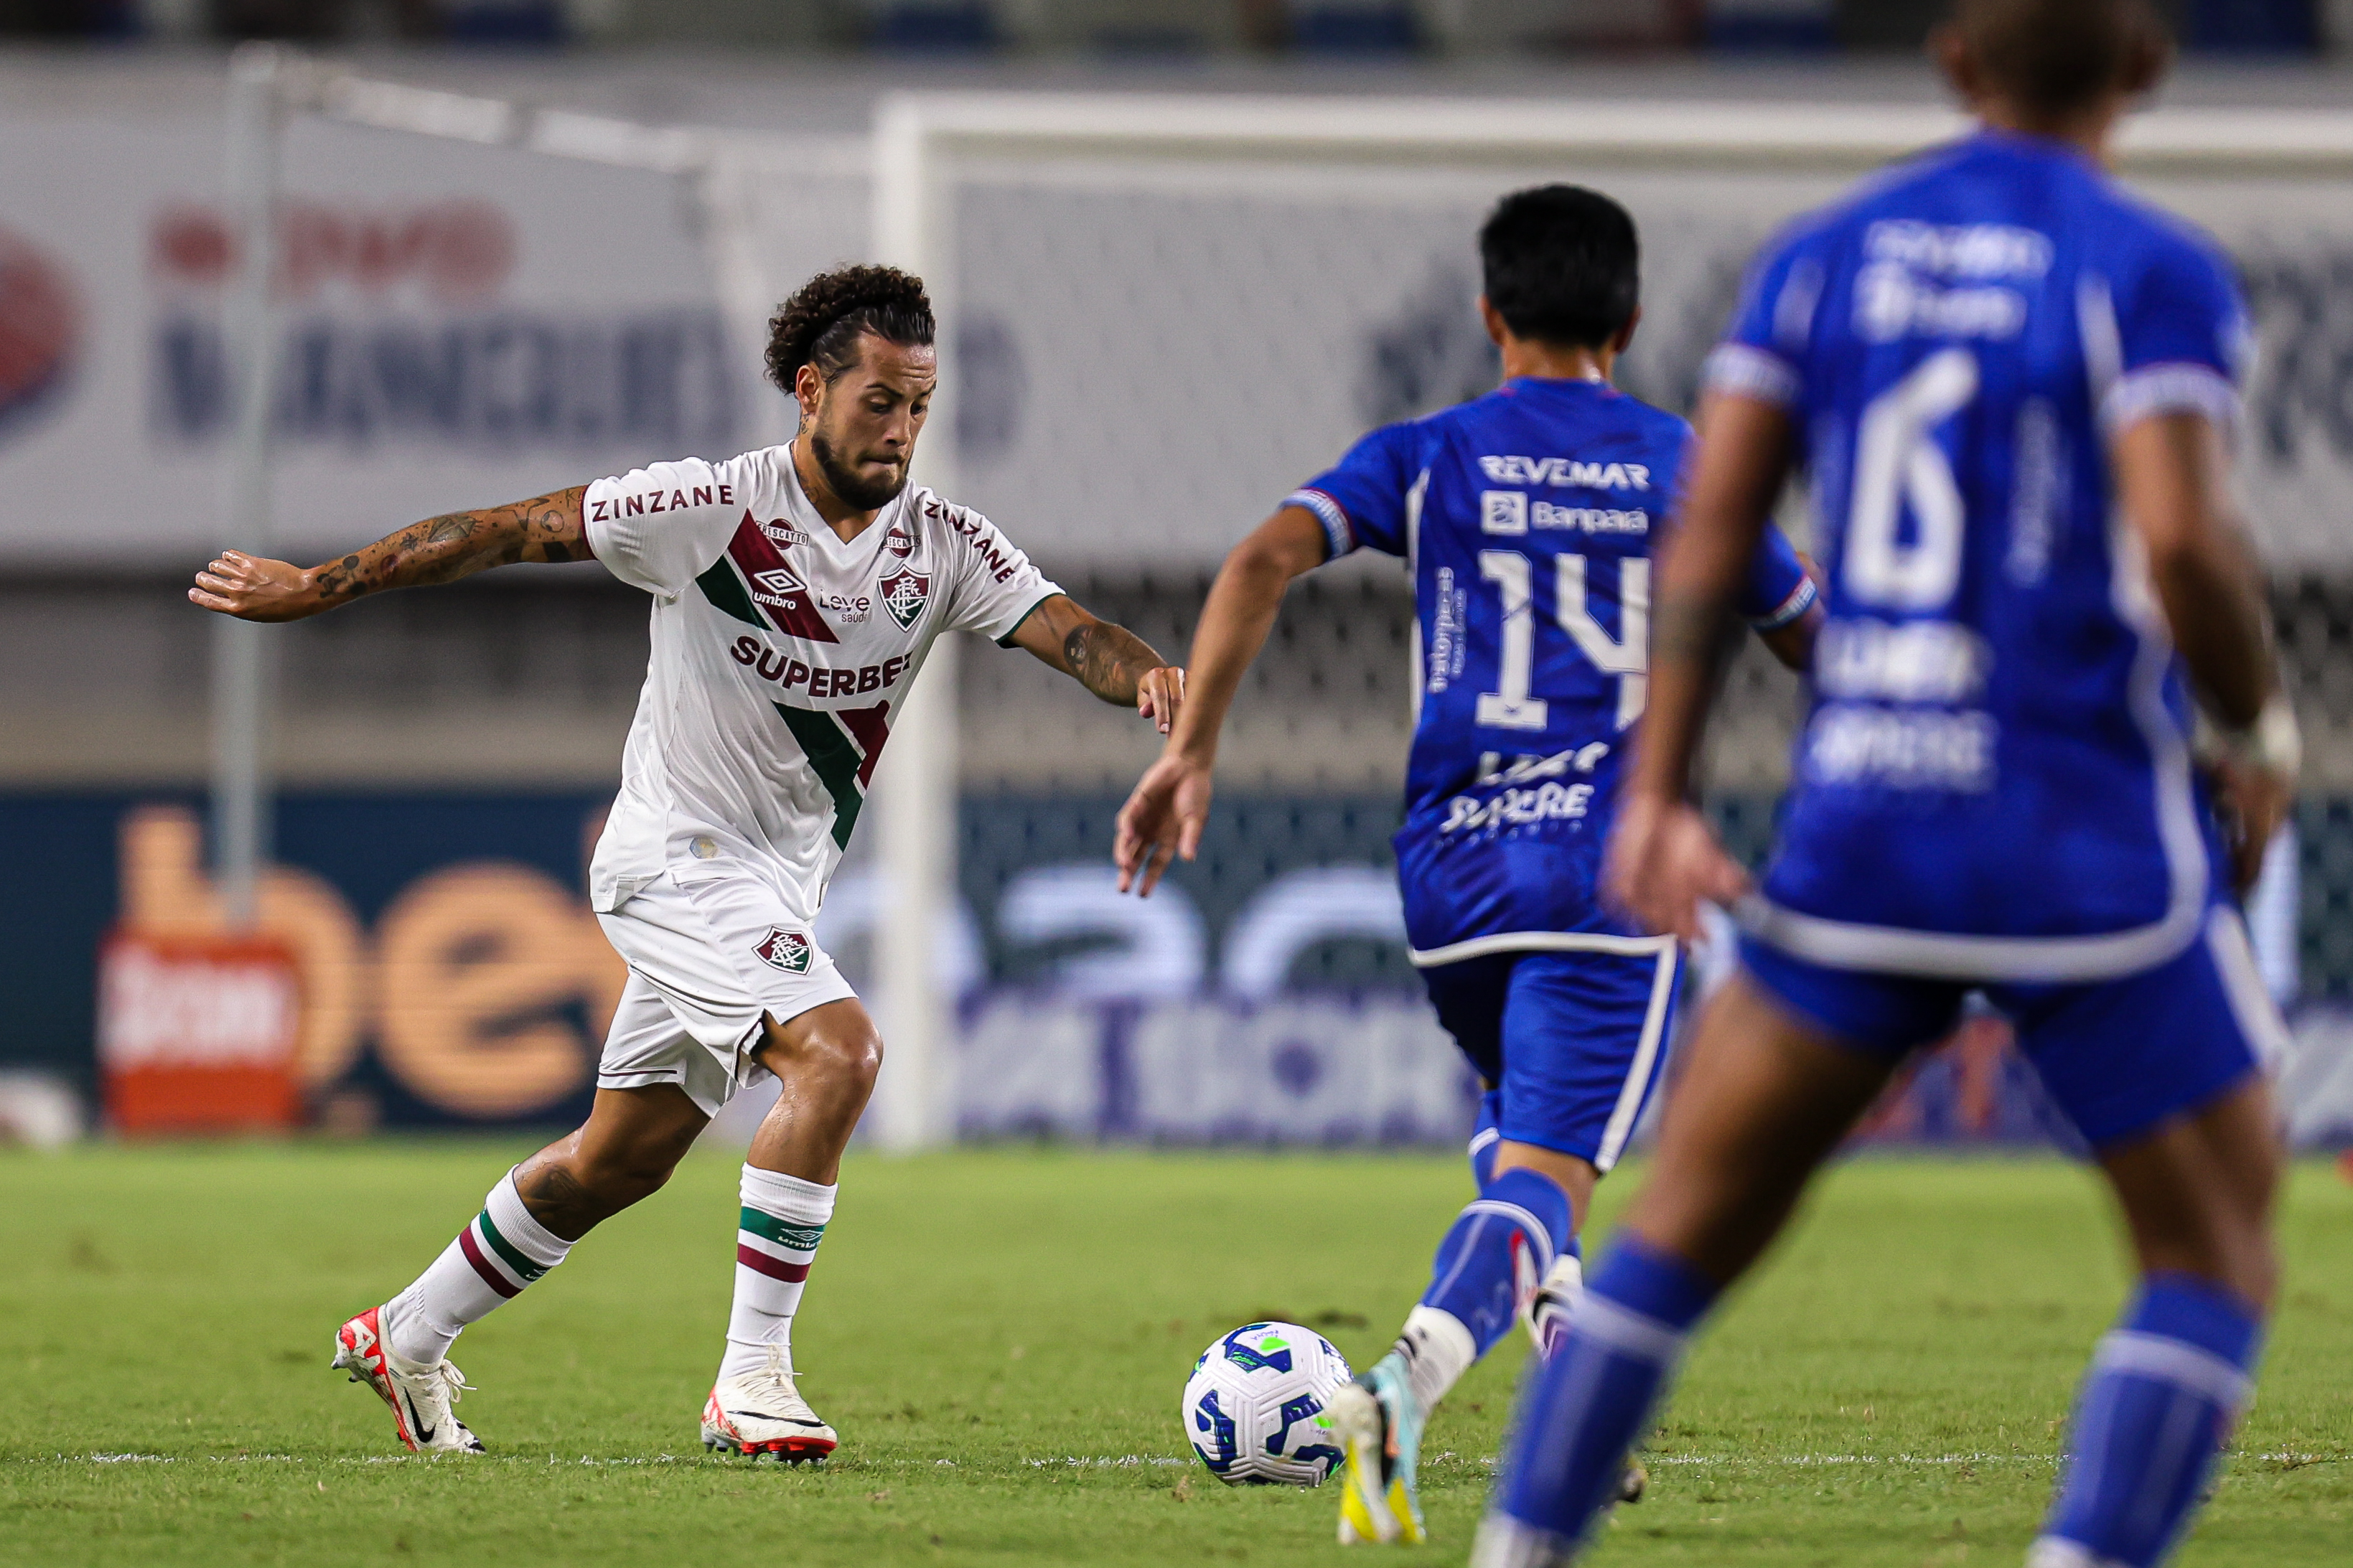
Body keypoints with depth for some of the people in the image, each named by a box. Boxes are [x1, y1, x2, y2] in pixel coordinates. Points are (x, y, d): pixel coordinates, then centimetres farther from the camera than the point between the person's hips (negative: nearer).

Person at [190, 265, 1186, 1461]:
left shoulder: (943, 546, -3)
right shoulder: (708, 509, -16)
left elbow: (1064, 630, -16)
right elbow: (512, 532, -11)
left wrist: (1147, 674, -39)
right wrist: (316, 588, -9)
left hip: (779, 887, 7)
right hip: (681, 855, -7)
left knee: (621, 1157, 16)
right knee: (838, 1051, -27)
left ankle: (406, 1339, 35)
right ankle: (750, 1381, -24)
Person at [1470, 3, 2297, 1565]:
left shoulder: (1821, 256, 9)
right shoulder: (2152, 270, -5)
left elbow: (1709, 524, 3)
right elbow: (2183, 545, -18)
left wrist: (1656, 797, 3)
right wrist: (2262, 740, -1)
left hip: (1856, 837, 4)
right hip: (2096, 850, -4)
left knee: (1685, 1235, 15)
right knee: (2216, 1266, 7)